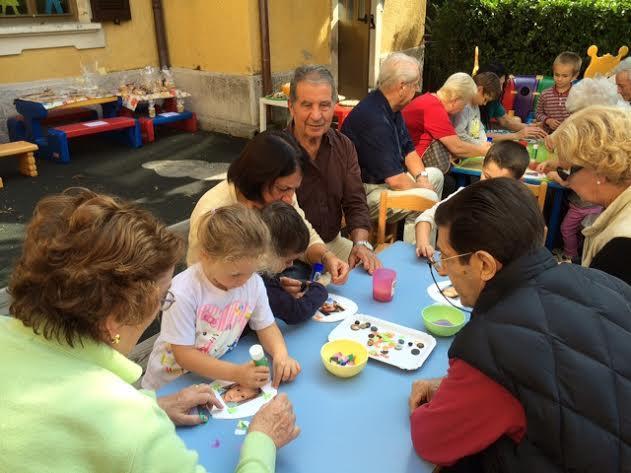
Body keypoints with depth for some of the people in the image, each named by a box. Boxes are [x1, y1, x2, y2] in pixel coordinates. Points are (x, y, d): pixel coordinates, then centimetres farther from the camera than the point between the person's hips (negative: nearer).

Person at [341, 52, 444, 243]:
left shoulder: (392, 110, 6)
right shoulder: (374, 119, -27)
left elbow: (408, 150, 16)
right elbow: (395, 180, -28)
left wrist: (421, 176, -1)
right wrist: (421, 188, -11)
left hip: (382, 181, 12)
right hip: (364, 192, -12)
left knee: (435, 175, 19)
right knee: (427, 198, -25)